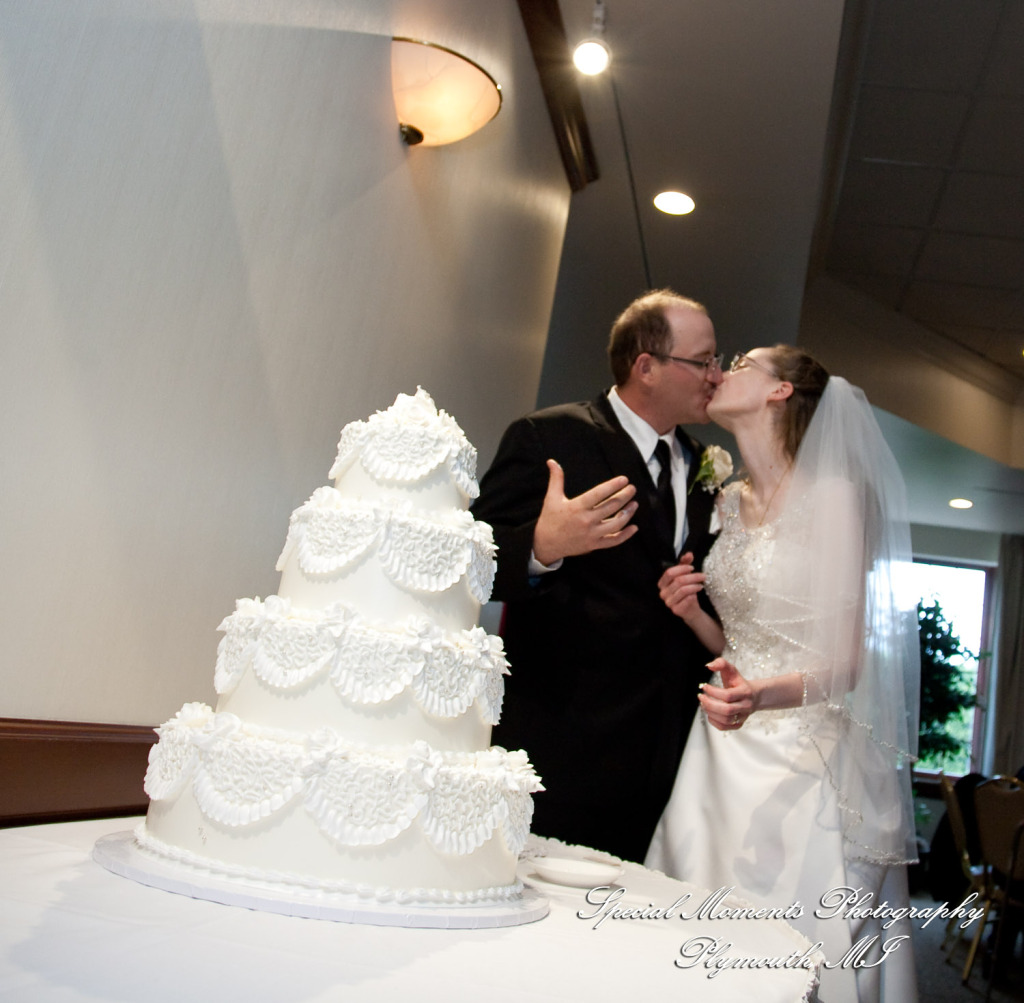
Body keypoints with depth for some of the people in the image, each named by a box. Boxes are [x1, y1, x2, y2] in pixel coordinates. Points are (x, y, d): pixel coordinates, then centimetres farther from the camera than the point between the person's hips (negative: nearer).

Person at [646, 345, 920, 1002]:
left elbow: (846, 661, -12)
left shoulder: (834, 495, -9)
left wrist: (764, 695, -30)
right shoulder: (730, 503, 10)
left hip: (803, 756, -6)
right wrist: (692, 614, -2)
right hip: (725, 751, 6)